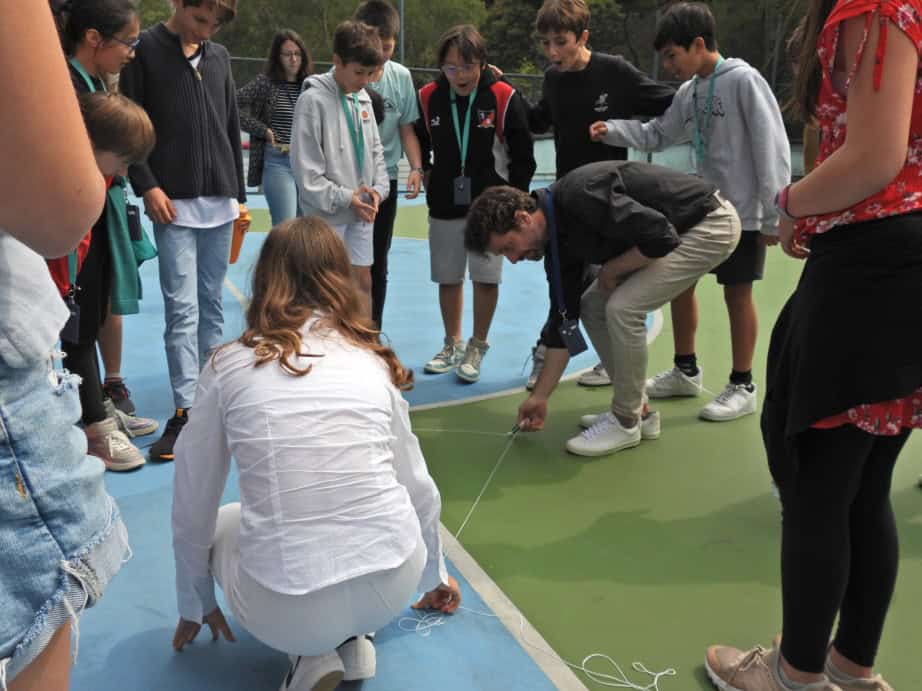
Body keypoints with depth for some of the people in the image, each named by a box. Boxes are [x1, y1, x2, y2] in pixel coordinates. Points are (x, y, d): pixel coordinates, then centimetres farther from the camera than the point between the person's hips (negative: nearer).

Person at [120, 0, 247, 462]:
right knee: (182, 307, -7)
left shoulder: (219, 57, 13)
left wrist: (239, 193, 14)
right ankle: (185, 412, -4)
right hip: (174, 203, -5)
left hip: (220, 203, 5)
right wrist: (147, 186, -12)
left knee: (211, 304, 9)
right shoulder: (145, 50, -1)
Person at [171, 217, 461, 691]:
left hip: (285, 612, -2)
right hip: (393, 587, 3)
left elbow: (191, 509, 8)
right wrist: (434, 576, 35)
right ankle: (351, 641, 18)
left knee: (217, 529, 30)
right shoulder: (375, 362, 6)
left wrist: (194, 608, 26)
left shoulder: (229, 366, 0)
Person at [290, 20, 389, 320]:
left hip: (362, 213, 7)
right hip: (326, 215, -6)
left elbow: (375, 149, 15)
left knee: (363, 282, 11)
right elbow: (306, 169, -16)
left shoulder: (363, 99, 8)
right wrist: (345, 198, -16)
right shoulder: (313, 100, -13)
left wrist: (378, 188, -2)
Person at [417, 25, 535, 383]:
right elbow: (419, 142, 15)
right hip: (444, 206, 3)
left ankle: (477, 348, 17)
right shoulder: (428, 97, -3)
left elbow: (523, 155, -3)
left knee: (486, 278, -1)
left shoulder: (504, 97, -11)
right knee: (447, 277, 10)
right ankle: (453, 345, 27)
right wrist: (427, 176, 8)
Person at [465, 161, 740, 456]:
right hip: (680, 230, 9)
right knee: (592, 307, 6)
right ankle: (637, 409, 17)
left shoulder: (580, 196, -29)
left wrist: (610, 270, -14)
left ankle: (626, 422, -2)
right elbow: (564, 318, 5)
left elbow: (662, 238, -32)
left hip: (710, 224, -9)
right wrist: (539, 396, 7)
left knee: (622, 307, -20)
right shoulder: (557, 238, -1)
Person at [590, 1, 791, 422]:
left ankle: (742, 387, 15)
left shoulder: (744, 80, -14)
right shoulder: (689, 91, 7)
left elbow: (772, 149, -16)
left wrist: (773, 216, -16)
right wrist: (612, 130, -4)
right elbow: (657, 135, 13)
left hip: (743, 212, -7)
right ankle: (685, 371, 28)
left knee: (737, 294, 1)